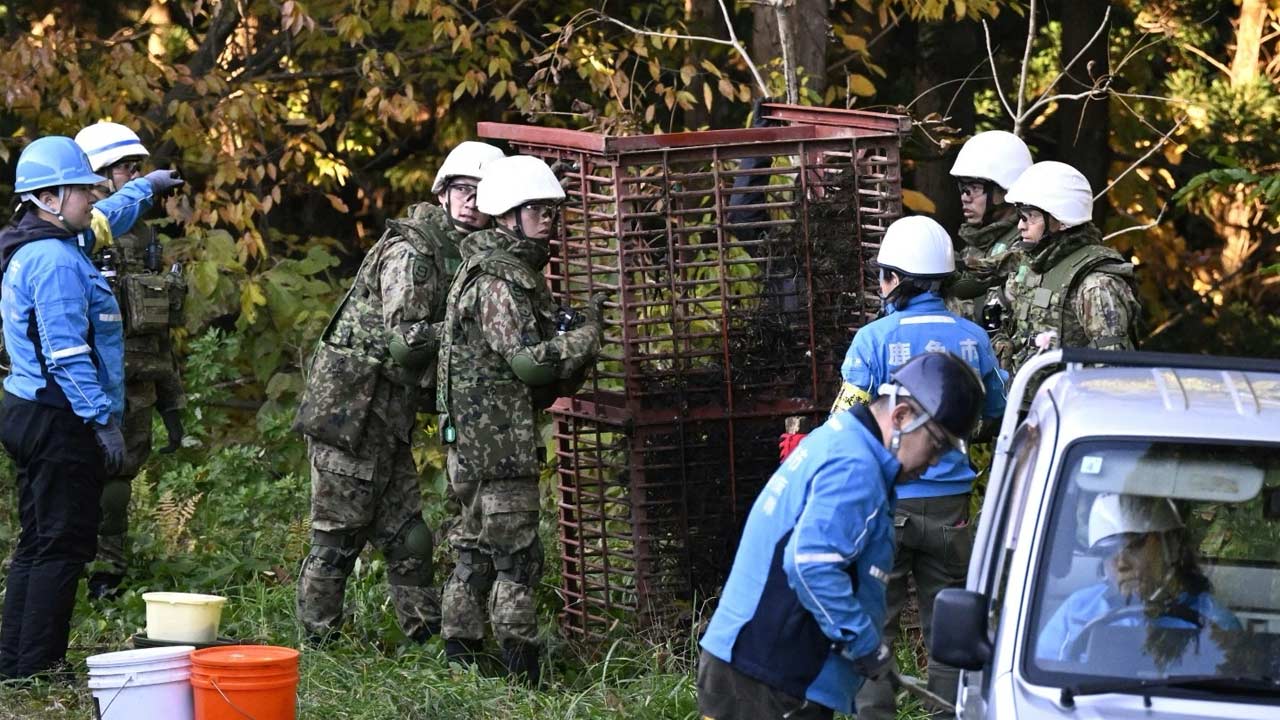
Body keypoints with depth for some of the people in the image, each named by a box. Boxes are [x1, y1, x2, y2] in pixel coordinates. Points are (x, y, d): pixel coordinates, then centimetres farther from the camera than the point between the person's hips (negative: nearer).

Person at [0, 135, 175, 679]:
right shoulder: (55, 260, -19)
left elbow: (104, 219, 36)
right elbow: (67, 353, -24)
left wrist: (146, 188, 51)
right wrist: (103, 420, -23)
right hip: (59, 421, -11)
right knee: (62, 546, -8)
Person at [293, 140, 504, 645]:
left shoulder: (459, 258, 15)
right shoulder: (410, 253, -15)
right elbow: (405, 340, -22)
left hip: (387, 421, 9)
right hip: (348, 412, -9)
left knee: (409, 539, 11)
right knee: (338, 535, -3)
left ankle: (427, 636, 16)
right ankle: (318, 639, 4)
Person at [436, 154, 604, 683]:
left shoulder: (518, 273, 19)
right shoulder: (499, 281, -15)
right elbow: (530, 359, -21)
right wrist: (587, 335, -11)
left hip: (473, 440, 11)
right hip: (497, 440, -11)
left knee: (476, 549, 15)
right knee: (516, 556, -8)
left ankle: (460, 655, 20)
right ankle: (522, 672, -7)